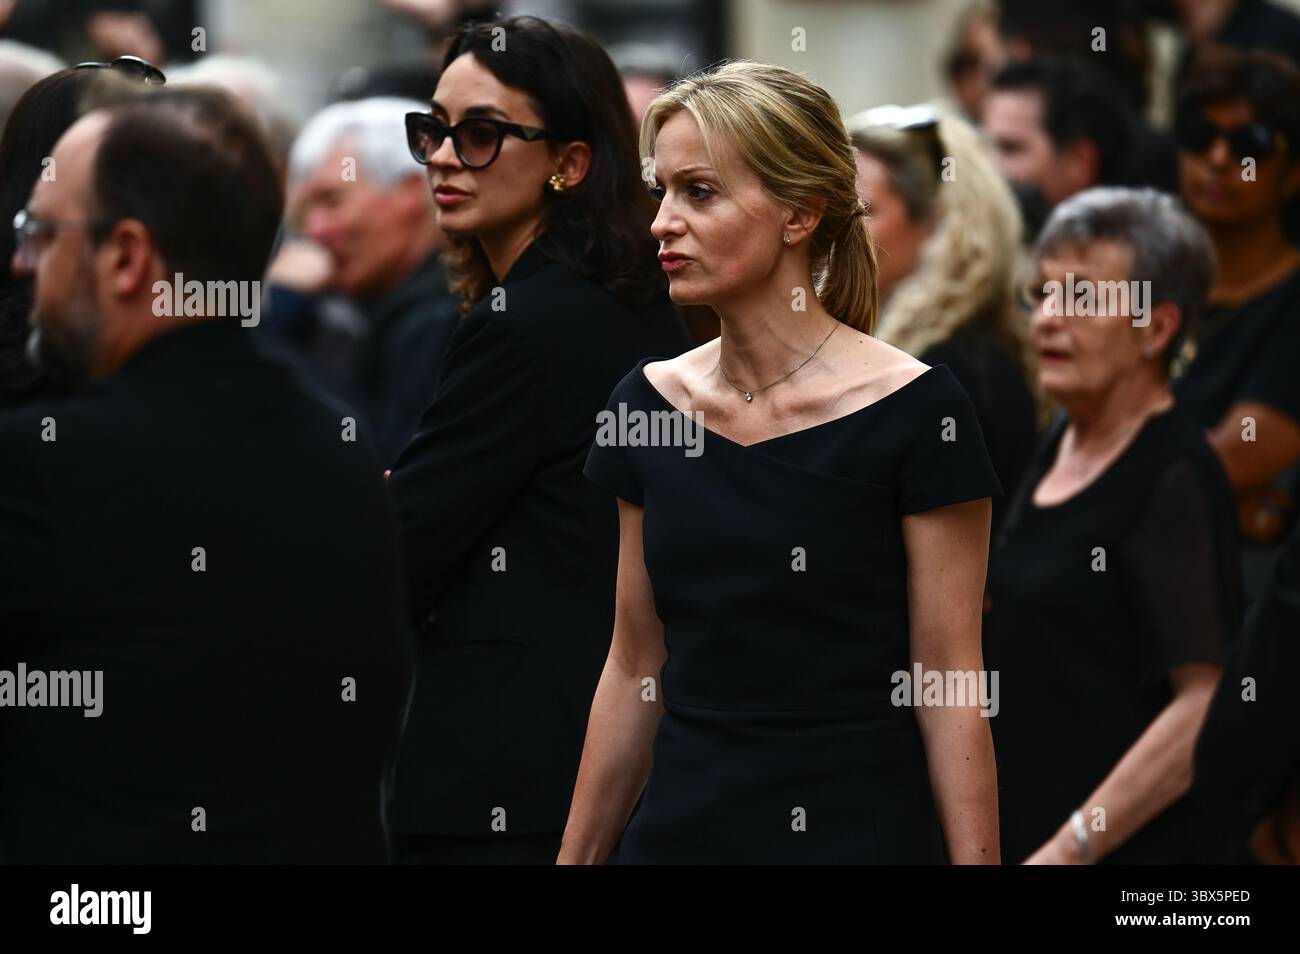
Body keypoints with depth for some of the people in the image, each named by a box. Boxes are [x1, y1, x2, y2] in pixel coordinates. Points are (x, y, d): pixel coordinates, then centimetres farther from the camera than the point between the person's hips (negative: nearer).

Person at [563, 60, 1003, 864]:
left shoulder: (913, 414, -11)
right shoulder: (649, 405, 6)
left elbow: (951, 679, -9)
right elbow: (635, 667, 11)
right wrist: (577, 856, 10)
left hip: (855, 829, -5)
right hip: (681, 828, 5)